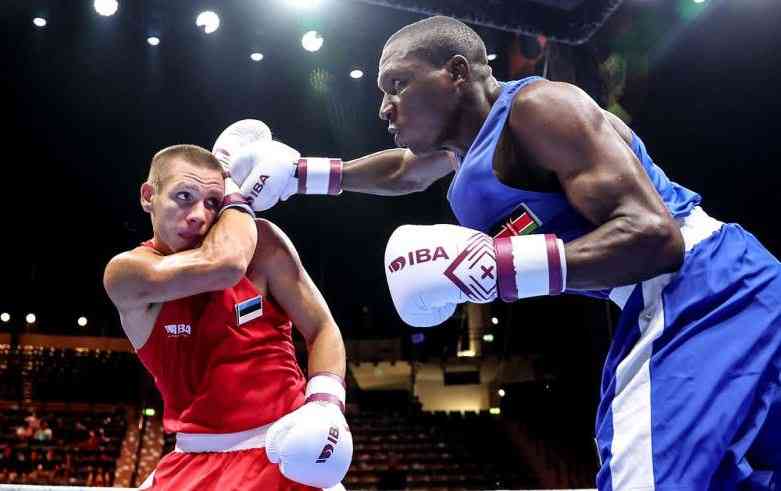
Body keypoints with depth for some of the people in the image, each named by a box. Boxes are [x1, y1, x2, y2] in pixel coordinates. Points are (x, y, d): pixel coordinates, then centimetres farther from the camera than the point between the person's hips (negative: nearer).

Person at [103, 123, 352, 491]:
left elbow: (322, 329, 0)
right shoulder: (126, 272, -9)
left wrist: (325, 403, -17)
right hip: (195, 461, 0)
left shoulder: (260, 242, -6)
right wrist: (237, 192, -10)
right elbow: (224, 266, -27)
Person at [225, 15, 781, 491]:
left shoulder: (536, 105, -15)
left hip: (708, 296, -10)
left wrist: (491, 263, -30)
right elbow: (404, 172, 38)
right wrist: (302, 174, 37)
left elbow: (655, 235, -25)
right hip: (663, 312, 10)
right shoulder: (476, 131, 16)